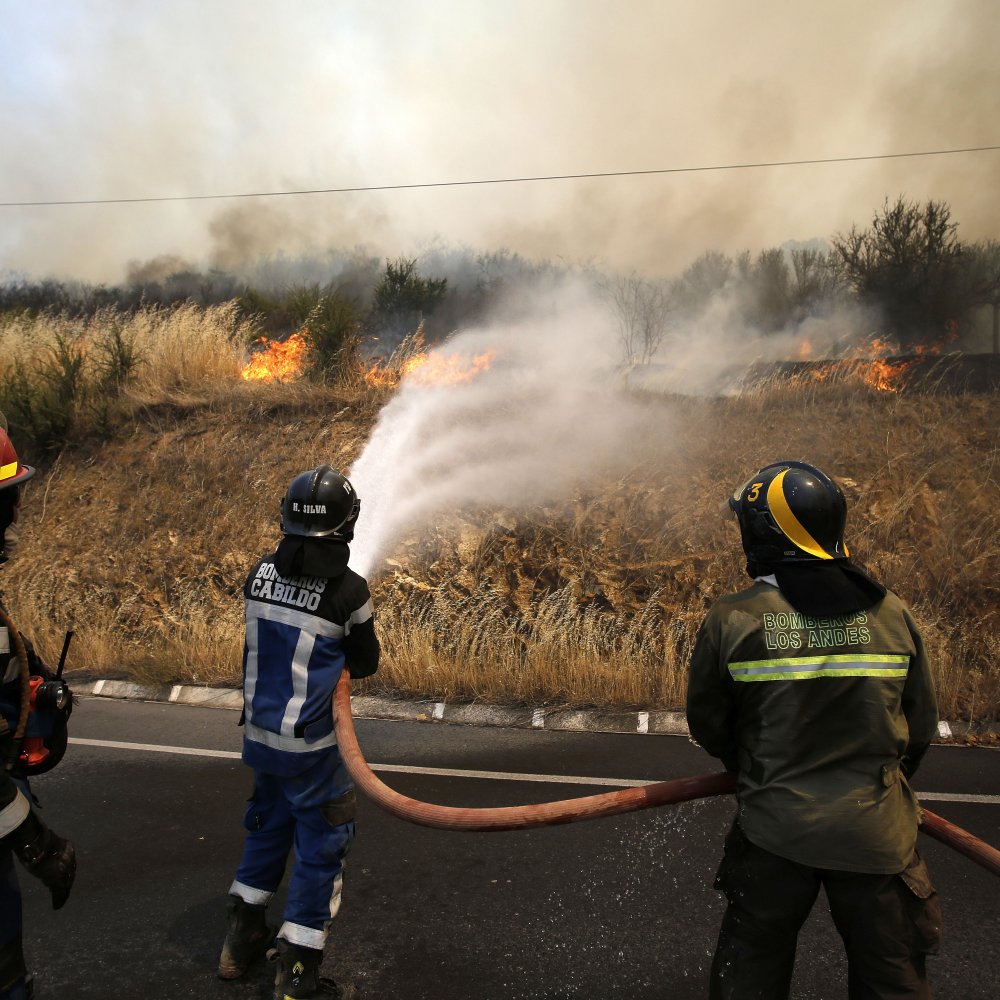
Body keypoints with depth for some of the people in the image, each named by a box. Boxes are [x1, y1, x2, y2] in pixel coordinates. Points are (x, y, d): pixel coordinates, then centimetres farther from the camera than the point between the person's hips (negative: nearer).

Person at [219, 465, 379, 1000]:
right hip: (308, 744, -6)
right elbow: (365, 664, -5)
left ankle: (242, 937, 41)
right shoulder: (347, 588, -19)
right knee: (321, 845, 10)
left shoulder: (261, 573, -5)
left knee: (268, 823, 25)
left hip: (258, 730, 6)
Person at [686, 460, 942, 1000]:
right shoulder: (892, 613, -8)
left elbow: (707, 725, -3)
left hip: (775, 831, -1)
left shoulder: (730, 619, -16)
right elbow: (920, 727, 4)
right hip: (875, 833, 2)